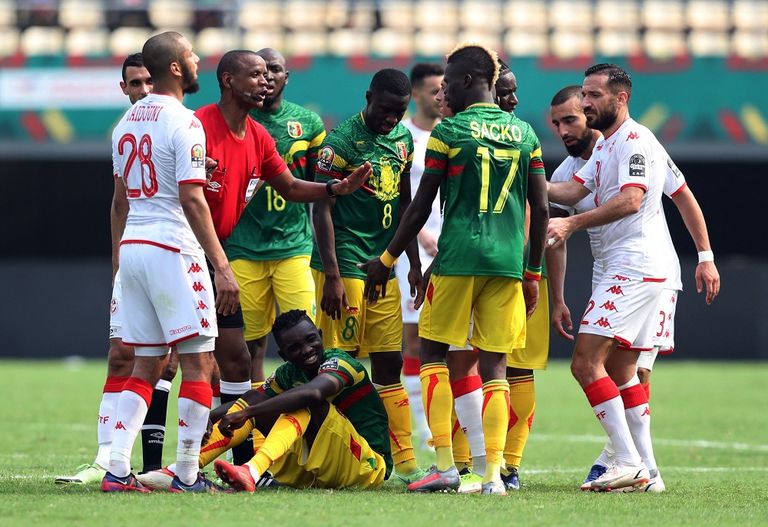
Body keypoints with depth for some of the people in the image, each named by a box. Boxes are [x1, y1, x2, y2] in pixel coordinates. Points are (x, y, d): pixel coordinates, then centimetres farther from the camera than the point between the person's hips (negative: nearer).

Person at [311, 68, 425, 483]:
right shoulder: (342, 141, -11)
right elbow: (322, 209, -12)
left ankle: (405, 462, 8)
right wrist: (331, 276, -16)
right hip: (345, 268, -7)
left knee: (389, 366, 7)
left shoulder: (403, 139, 12)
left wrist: (414, 263, 19)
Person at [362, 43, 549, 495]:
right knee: (494, 365, 6)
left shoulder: (449, 132, -3)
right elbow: (541, 209, 11)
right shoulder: (525, 133, 10)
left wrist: (387, 261, 10)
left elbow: (421, 208, -1)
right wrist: (533, 273, 20)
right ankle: (494, 472, -2)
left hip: (458, 258, -4)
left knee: (433, 353, 9)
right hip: (508, 261, 4)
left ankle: (446, 465, 1)